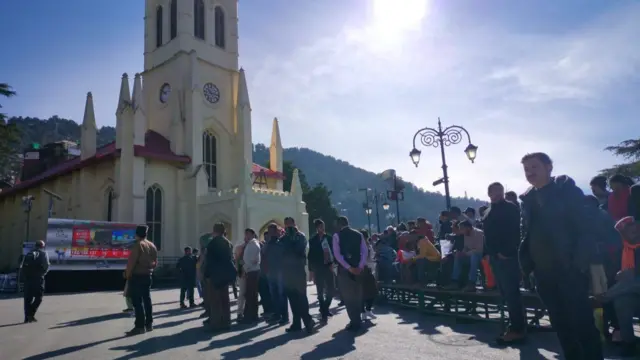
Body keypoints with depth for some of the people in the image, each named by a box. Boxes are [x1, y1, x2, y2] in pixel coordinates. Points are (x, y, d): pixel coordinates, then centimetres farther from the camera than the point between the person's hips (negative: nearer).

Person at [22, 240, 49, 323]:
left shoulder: (28, 254, 16)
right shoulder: (43, 254, 3)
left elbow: (23, 267, 10)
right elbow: (46, 266, -6)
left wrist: (25, 275, 15)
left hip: (28, 279, 4)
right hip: (38, 279, -4)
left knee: (27, 298, 10)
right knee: (38, 297, 5)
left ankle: (27, 317, 10)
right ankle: (31, 314, -7)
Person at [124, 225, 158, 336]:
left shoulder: (137, 245, -13)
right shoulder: (152, 246, 11)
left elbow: (131, 262, -17)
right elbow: (155, 262, 13)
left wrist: (128, 274, -6)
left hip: (136, 276, -8)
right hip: (147, 276, 8)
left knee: (137, 301, -5)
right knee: (147, 299, 12)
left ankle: (140, 326, -5)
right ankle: (149, 324, 17)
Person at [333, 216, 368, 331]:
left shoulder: (337, 235, -2)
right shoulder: (359, 234, 8)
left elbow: (337, 254, -11)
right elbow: (365, 252, 0)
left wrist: (348, 267, -13)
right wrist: (360, 266, -5)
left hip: (344, 269, -4)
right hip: (358, 268, 4)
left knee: (348, 296, 4)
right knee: (357, 295, 15)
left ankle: (355, 322, 4)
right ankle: (357, 320, 22)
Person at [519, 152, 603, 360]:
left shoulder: (567, 190, -3)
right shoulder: (527, 199, 11)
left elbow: (586, 226, -9)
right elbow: (525, 235, 13)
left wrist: (582, 261, -17)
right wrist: (526, 264, 4)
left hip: (570, 269, -5)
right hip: (543, 272, 6)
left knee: (582, 320, -2)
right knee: (560, 323, 12)